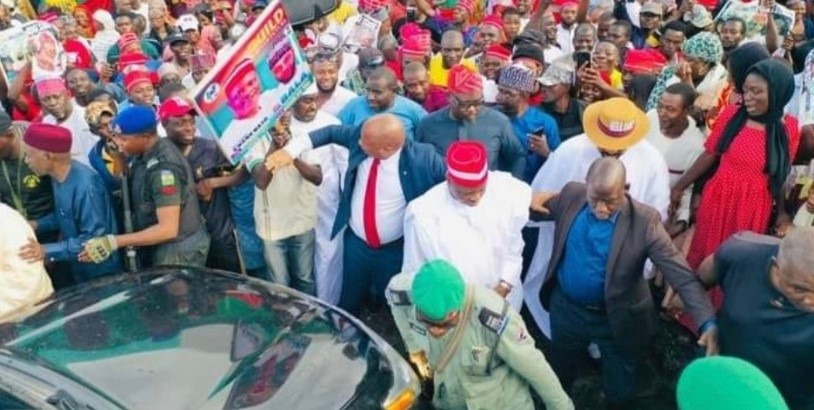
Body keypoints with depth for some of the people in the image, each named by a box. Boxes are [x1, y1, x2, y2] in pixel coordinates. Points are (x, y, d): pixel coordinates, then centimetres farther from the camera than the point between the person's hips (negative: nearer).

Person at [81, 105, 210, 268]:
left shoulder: (164, 168, -29)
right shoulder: (146, 152, -1)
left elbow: (168, 229, -30)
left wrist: (114, 242, -30)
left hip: (179, 252, -9)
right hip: (161, 248, 9)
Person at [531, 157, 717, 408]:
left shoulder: (645, 220, -24)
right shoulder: (572, 195, -14)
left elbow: (681, 275, -28)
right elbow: (544, 209, 8)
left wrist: (708, 323, -39)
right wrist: (533, 203, -14)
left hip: (617, 319, -3)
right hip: (566, 308, 3)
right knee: (559, 378, 28)